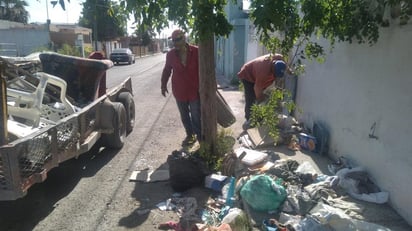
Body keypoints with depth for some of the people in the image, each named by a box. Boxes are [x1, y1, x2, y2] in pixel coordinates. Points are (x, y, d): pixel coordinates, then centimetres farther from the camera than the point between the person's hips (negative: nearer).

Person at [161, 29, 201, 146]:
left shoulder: (196, 51, -12)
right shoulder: (170, 54, -2)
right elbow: (167, 70, 11)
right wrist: (163, 85, 11)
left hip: (194, 91, -3)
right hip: (179, 91, 4)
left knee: (196, 117, -1)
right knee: (184, 116, 16)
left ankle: (200, 138, 11)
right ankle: (189, 135, 34)